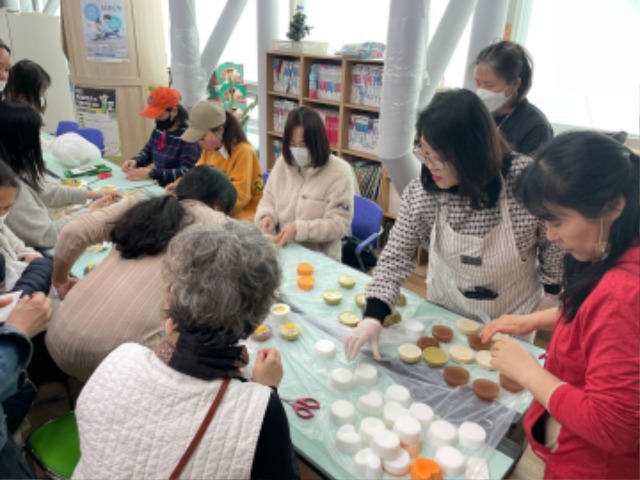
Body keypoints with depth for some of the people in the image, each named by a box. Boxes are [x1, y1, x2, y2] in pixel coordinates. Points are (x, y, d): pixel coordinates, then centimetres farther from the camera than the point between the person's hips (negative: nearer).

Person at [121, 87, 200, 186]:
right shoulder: (159, 129, 7)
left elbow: (186, 173, -25)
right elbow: (147, 152, 23)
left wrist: (150, 173, -26)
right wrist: (135, 161, 1)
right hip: (158, 185, 8)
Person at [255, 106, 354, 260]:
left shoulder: (339, 172, -10)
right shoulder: (282, 164, 5)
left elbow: (338, 224, -13)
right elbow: (268, 200, 15)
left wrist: (299, 229, -23)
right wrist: (267, 216, -7)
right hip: (282, 252, 4)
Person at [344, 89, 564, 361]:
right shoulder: (421, 193, -21)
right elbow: (396, 256, -17)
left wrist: (551, 299, 1)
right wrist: (373, 316, -28)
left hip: (512, 319, -1)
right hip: (445, 314, 2)